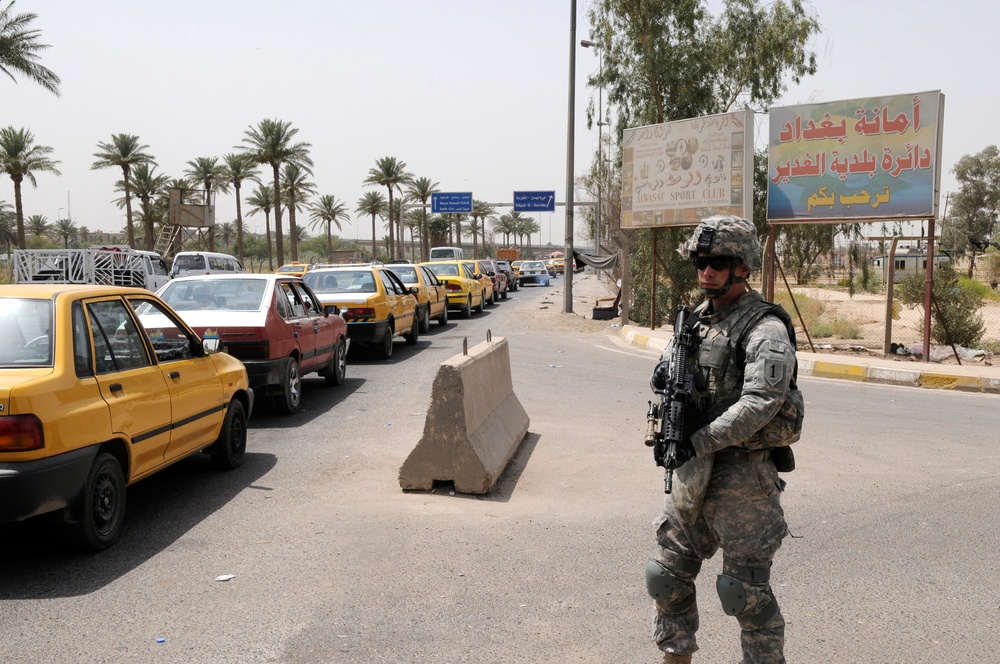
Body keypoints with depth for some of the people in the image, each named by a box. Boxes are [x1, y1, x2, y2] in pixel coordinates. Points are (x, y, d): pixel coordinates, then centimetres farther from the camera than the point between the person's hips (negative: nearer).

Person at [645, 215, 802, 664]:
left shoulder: (764, 329, -14)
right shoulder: (696, 318, 10)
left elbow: (759, 404, -25)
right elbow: (665, 375, 17)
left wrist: (699, 442, -24)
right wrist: (664, 374, -8)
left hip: (743, 475, -8)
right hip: (693, 471, 8)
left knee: (746, 589, 2)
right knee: (668, 573, 17)